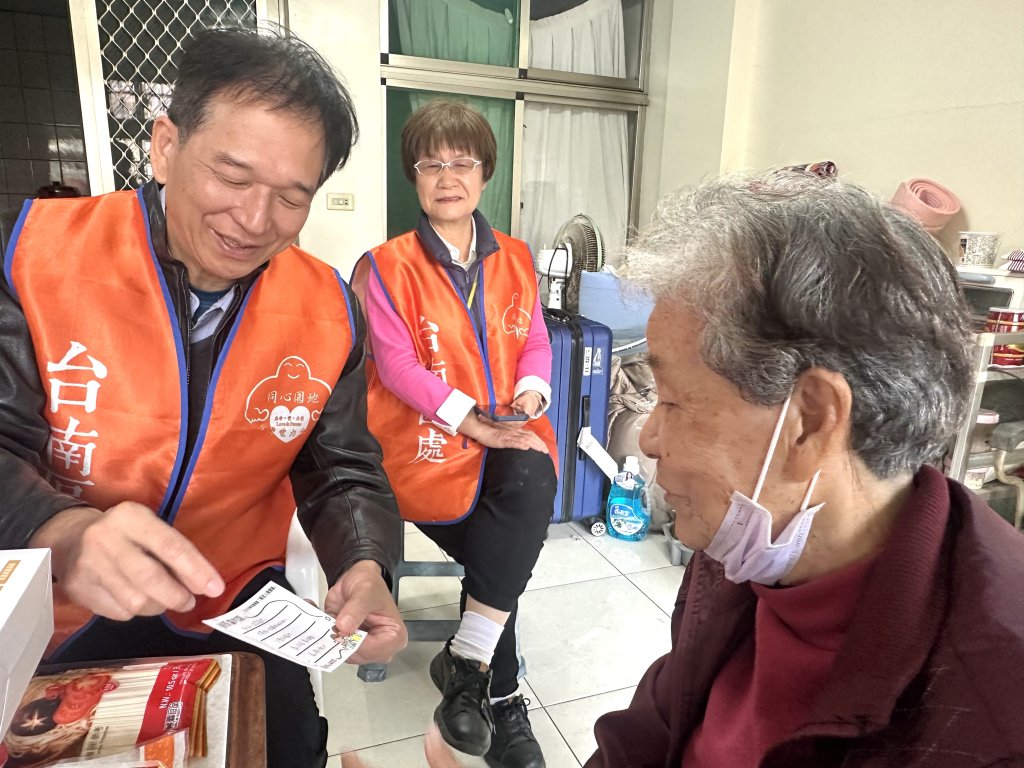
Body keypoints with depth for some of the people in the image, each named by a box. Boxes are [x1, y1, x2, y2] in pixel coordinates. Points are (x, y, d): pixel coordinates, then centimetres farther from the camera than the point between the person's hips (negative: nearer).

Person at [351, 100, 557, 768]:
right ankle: (501, 695, 5)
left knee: (533, 483, -30)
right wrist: (468, 418, -19)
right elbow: (396, 363, -8)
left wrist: (531, 392, -9)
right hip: (427, 438, -3)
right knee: (498, 551, -22)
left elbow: (536, 343, 14)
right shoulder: (389, 267, 1)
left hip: (511, 433, 4)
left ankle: (466, 664, -13)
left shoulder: (516, 259, 15)